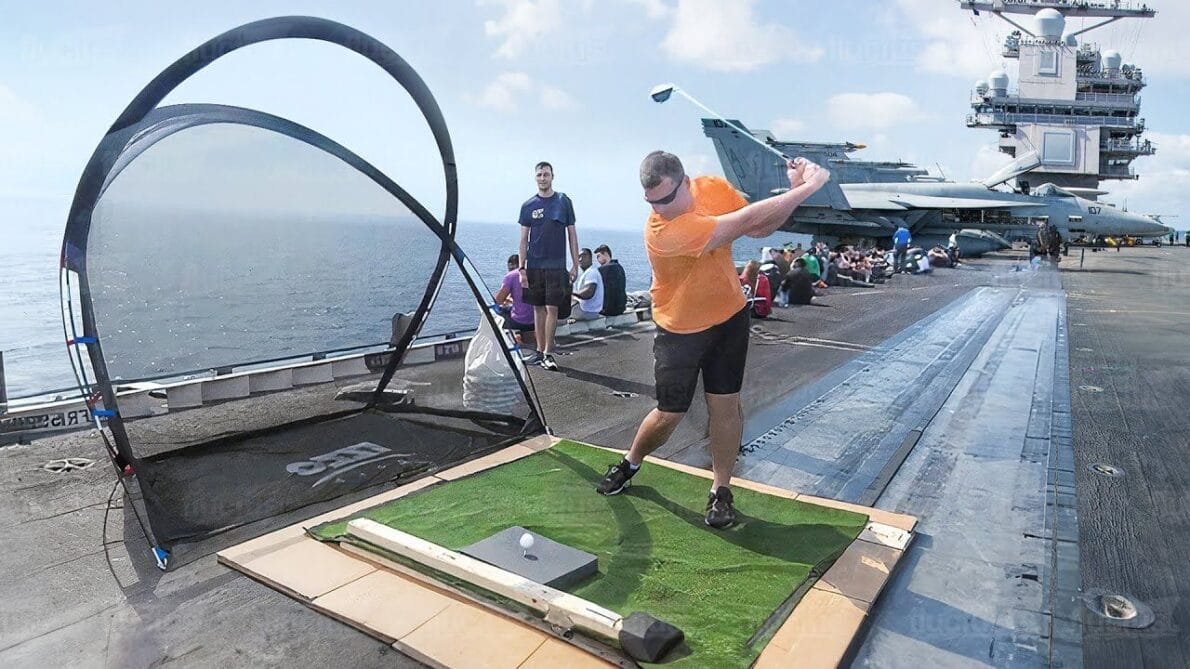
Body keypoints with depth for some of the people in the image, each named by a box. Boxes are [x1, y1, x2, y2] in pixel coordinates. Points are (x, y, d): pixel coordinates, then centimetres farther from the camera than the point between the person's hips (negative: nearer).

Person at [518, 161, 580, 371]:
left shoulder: (564, 202, 4)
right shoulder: (528, 206, 7)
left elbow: (572, 234, 6)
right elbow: (523, 239, 7)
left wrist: (575, 265, 1)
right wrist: (521, 268, 0)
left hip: (556, 265, -2)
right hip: (534, 265, 2)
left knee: (552, 308, -6)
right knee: (538, 308, 8)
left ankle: (548, 354, 1)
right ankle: (540, 351, 17)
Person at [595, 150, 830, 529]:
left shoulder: (716, 188, -11)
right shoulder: (661, 231, -32)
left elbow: (760, 229, -1)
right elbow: (746, 220, -32)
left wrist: (793, 189, -18)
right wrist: (808, 187, -26)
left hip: (729, 316, 4)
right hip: (680, 330, -4)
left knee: (725, 404, 4)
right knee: (669, 414, 4)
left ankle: (721, 490, 18)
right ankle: (630, 464, 31)